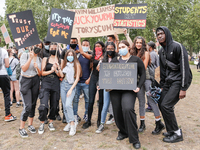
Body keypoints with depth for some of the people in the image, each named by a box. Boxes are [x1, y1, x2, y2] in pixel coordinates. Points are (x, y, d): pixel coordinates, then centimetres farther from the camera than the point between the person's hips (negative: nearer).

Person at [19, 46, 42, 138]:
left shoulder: (39, 59, 9)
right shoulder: (25, 55, -2)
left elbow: (40, 74, 8)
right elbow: (24, 69, -13)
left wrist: (37, 68, -11)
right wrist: (30, 58, -15)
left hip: (35, 81, 5)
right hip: (25, 81, -4)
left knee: (33, 104, 9)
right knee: (27, 106, -11)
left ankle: (30, 125, 25)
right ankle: (21, 128, 6)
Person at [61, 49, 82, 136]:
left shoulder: (77, 65, -2)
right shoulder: (65, 64, 12)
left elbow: (77, 78, -6)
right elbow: (62, 75, 10)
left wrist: (71, 89, -12)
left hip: (71, 86, -5)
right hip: (63, 85, 5)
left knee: (68, 105, -19)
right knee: (64, 106, 5)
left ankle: (73, 123, -9)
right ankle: (69, 122, 16)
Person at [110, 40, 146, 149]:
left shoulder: (136, 60, 8)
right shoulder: (114, 60, 17)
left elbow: (142, 74, 6)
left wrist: (138, 87, -9)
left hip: (129, 89, -4)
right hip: (115, 89, 4)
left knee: (127, 109, -23)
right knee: (117, 111, 5)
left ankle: (134, 139, -8)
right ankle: (123, 132, 31)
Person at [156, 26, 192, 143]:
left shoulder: (177, 46, -12)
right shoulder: (161, 51, 12)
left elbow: (185, 67, -17)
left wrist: (183, 88, -21)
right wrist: (162, 85, 13)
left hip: (179, 80, -8)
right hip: (169, 81, 8)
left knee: (166, 105, -15)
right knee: (161, 104, 4)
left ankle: (177, 133, 2)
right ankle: (171, 130, 20)